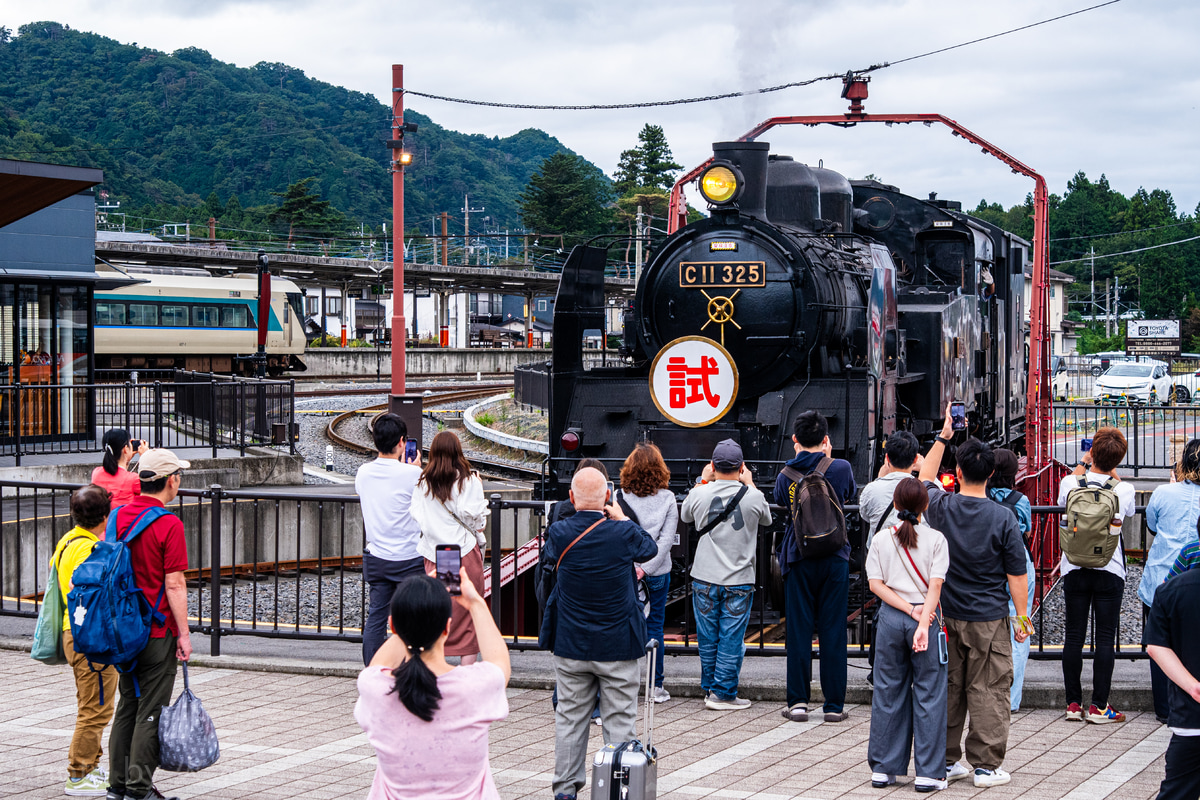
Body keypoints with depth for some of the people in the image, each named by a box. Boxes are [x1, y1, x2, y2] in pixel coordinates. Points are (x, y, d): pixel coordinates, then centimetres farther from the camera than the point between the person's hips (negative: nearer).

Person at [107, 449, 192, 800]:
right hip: (158, 631, -7)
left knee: (127, 704, 16)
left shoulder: (118, 516, 5)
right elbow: (174, 584, -17)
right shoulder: (168, 524, -16)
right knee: (151, 711, 1)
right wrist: (184, 633, -12)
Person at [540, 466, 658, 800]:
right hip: (618, 646, -2)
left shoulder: (558, 533, -10)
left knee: (570, 716, 12)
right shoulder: (623, 532, -15)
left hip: (570, 645, 2)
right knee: (619, 719, 6)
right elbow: (650, 548, 6)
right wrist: (622, 519, 16)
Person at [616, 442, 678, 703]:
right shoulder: (667, 498, -4)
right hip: (657, 572, 0)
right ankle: (656, 686, 13)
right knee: (654, 627, 10)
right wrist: (646, 567, -12)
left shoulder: (620, 496, -6)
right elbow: (667, 538, -10)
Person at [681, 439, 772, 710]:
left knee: (708, 638, 13)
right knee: (731, 638, 4)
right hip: (739, 581, -2)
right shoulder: (753, 496, -10)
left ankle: (709, 687, 24)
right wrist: (749, 484, 20)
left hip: (705, 578, 2)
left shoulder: (700, 494, -7)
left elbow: (685, 515, 16)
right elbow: (766, 519, 13)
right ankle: (724, 693, 6)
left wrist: (703, 481, 22)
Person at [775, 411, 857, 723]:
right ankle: (834, 704, 6)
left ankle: (798, 701, 5)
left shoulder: (786, 475, -3)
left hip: (798, 559, 0)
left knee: (798, 630, 5)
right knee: (833, 631, 4)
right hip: (835, 558, 0)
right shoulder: (841, 468, -5)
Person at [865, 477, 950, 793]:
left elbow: (876, 583, -2)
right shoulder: (935, 539, -3)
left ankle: (883, 768, 14)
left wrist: (910, 610, -6)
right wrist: (923, 621, -16)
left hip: (890, 618, 2)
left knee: (888, 692, 10)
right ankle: (928, 773, 3)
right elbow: (936, 585, -12)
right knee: (928, 695, 3)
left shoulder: (882, 538, 4)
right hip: (926, 618, -2)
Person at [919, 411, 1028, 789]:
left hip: (947, 616, 3)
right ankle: (986, 766, 4)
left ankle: (945, 761, 18)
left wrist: (943, 437, 21)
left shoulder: (940, 507, -5)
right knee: (987, 691, 3)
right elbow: (1016, 574, -8)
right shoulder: (1003, 518, -12)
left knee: (946, 688, 11)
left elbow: (925, 478, 19)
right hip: (989, 619, -3)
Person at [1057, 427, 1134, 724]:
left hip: (1075, 569, 1)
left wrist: (1083, 464, 25)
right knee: (1105, 638, 1)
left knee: (1073, 636, 7)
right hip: (1110, 571, -1)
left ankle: (1073, 703, 11)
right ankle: (1099, 706, 1)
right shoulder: (1124, 489, -9)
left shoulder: (1071, 483, -7)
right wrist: (1111, 469, 20)